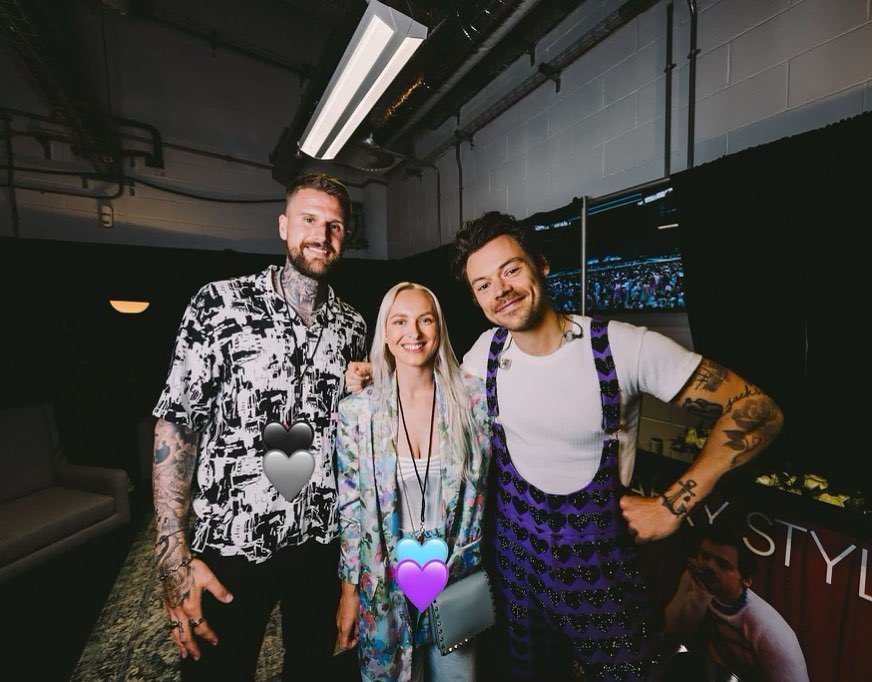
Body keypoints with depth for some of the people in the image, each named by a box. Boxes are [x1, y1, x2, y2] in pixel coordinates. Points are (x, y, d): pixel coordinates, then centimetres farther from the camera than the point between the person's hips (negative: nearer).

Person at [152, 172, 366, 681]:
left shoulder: (352, 325, 1)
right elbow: (176, 425, -9)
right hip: (230, 547, -3)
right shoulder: (220, 303, -10)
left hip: (322, 542, 4)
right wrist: (175, 560, -11)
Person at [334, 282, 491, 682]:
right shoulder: (356, 411, -13)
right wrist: (349, 592, 0)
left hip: (459, 577, 1)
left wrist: (486, 570, 4)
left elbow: (489, 485, -1)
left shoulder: (472, 397, -11)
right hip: (386, 585, 0)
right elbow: (350, 507, -5)